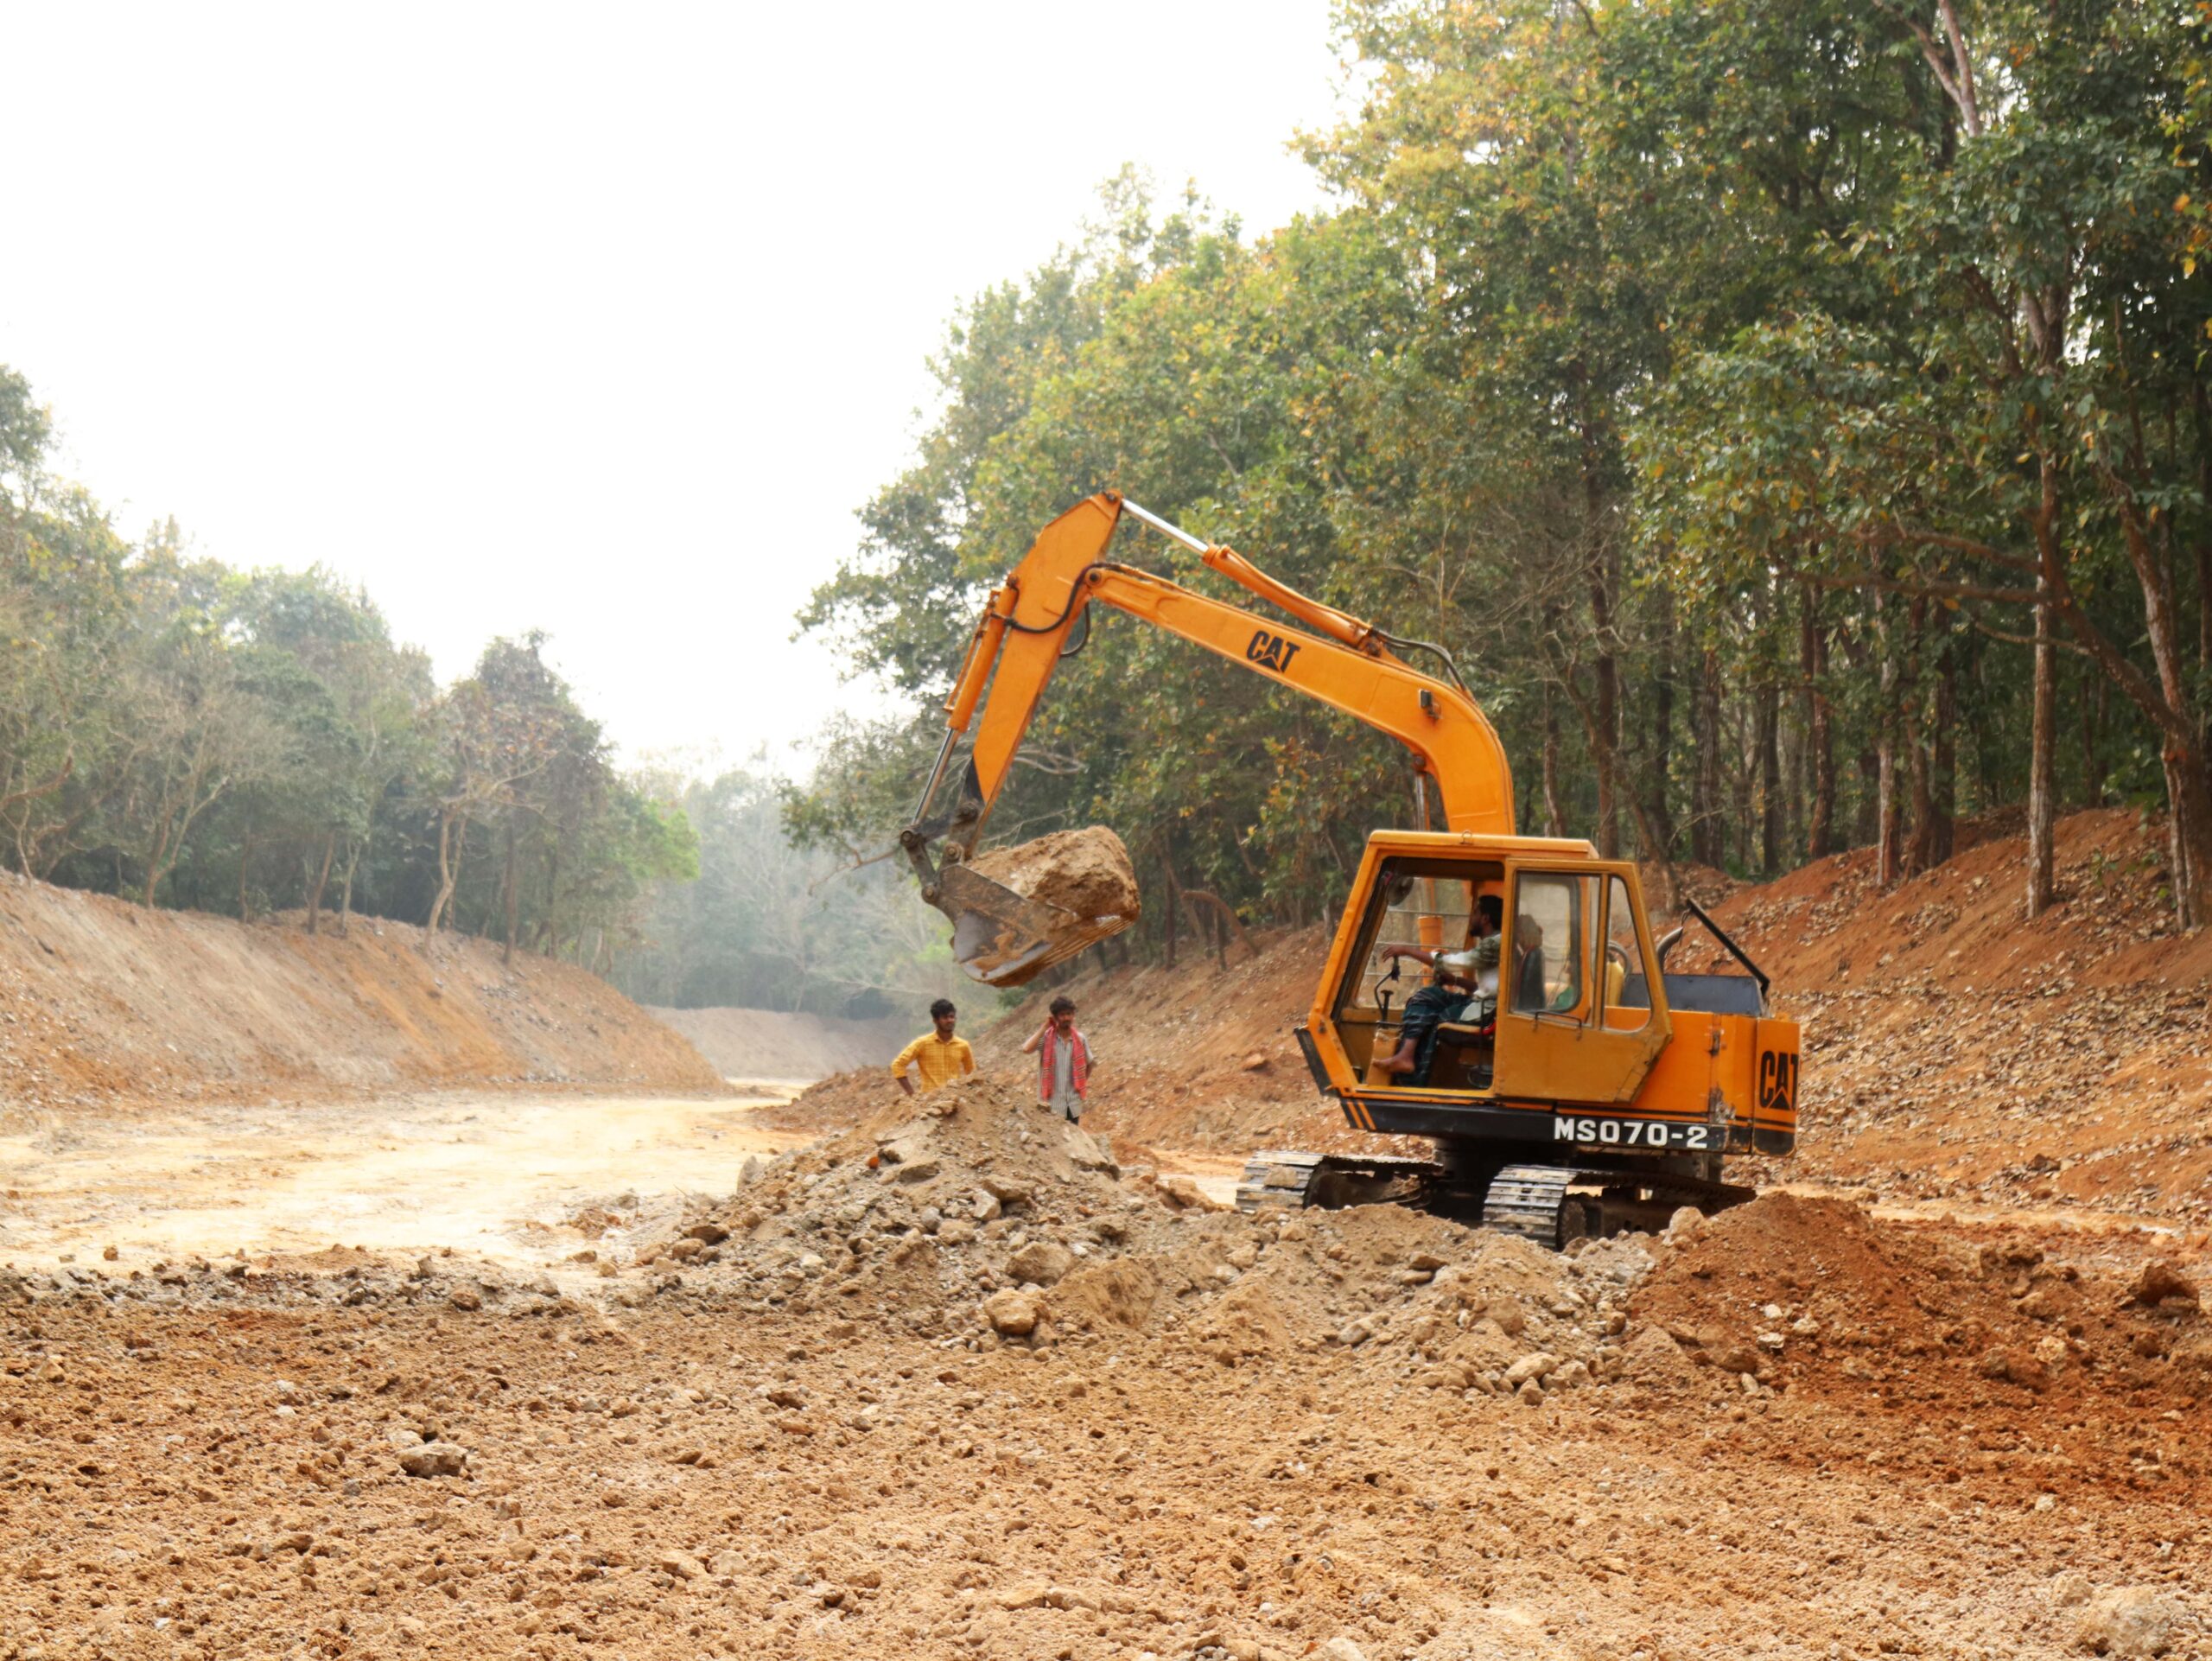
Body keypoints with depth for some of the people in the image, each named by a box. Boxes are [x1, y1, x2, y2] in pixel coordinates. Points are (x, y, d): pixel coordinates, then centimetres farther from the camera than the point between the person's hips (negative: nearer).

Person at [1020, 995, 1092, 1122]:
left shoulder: (1080, 1039, 3)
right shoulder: (1046, 1037, -8)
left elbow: (1088, 1063, 20)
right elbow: (1026, 1049, -27)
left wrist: (1083, 1082, 7)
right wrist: (1044, 1027, -19)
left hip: (1073, 1104, 4)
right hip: (1052, 1104, -4)